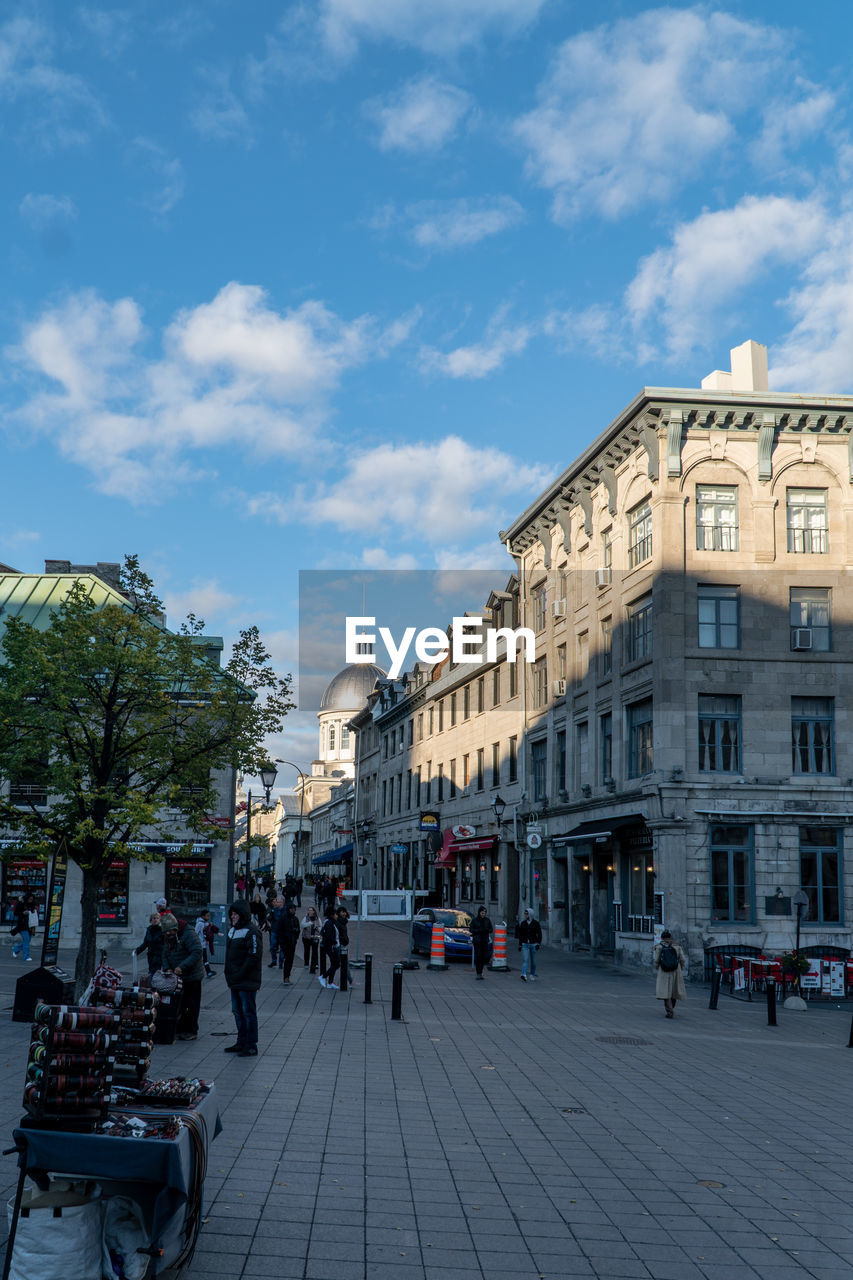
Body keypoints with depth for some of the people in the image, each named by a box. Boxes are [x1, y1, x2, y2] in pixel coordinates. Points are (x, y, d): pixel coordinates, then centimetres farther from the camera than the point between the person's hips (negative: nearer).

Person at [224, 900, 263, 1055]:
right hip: (235, 982, 9)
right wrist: (229, 974, 12)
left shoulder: (251, 932, -15)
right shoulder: (233, 930, 14)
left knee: (249, 1013, -3)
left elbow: (254, 956, -21)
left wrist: (240, 974, -20)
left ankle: (251, 1046, 2)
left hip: (247, 982, -9)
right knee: (238, 1012, 15)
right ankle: (241, 1043, 25)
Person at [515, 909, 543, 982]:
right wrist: (520, 945, 12)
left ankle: (532, 975, 23)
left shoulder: (536, 923, -1)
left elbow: (539, 934, -1)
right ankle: (524, 975, -25)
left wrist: (538, 944, -11)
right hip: (525, 944, 1)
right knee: (525, 960, -14)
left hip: (533, 944, -1)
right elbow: (520, 935, 13)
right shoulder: (522, 923, 6)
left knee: (533, 961, 7)